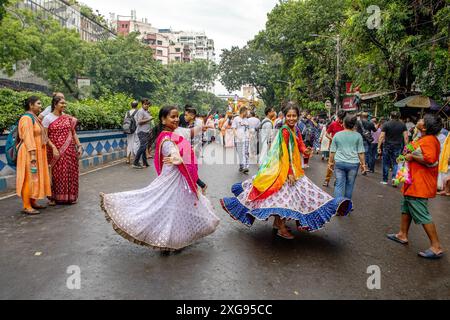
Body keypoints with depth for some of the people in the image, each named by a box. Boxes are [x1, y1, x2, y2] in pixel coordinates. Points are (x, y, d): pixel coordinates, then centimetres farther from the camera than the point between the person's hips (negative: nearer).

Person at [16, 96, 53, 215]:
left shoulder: (35, 118, 14)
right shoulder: (27, 118, -14)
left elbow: (43, 135, 16)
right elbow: (28, 137, -21)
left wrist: (52, 146, 10)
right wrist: (33, 155, -25)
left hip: (38, 153, 9)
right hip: (30, 153, -9)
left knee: (36, 178, 13)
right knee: (29, 178, -5)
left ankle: (33, 202, 23)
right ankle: (26, 207, 2)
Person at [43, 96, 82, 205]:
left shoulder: (68, 118, 9)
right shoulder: (48, 118, -1)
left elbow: (73, 133, 11)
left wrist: (79, 146, 4)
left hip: (69, 151, 3)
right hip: (55, 151, -3)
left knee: (70, 172, 6)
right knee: (56, 173, 2)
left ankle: (70, 196, 18)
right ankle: (54, 197, 14)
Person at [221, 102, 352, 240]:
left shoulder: (296, 130, 9)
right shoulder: (285, 131, -17)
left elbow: (300, 145, 4)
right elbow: (284, 154, -20)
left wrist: (305, 150, -20)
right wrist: (289, 173, -22)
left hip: (293, 168, 9)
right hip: (284, 168, -9)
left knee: (284, 195, 15)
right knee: (285, 195, -4)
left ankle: (277, 222, 29)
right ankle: (282, 228, 7)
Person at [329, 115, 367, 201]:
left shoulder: (337, 135, 3)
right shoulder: (358, 136, 0)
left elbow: (332, 151, 5)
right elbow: (361, 152, 0)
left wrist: (331, 162, 15)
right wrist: (363, 164, 9)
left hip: (339, 163, 1)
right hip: (353, 163, 0)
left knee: (339, 184, 3)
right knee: (349, 185, 12)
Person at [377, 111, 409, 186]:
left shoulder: (386, 124, -4)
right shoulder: (402, 125, 2)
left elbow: (382, 136, -10)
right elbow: (406, 137, -2)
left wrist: (379, 147, -8)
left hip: (387, 146, -1)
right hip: (398, 146, 1)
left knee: (386, 163, 8)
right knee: (396, 163, 9)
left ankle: (385, 180, 15)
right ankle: (394, 177, -11)